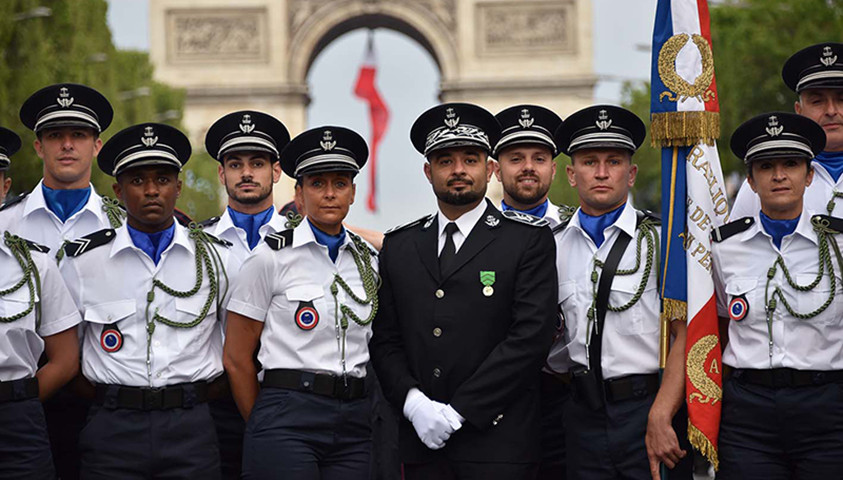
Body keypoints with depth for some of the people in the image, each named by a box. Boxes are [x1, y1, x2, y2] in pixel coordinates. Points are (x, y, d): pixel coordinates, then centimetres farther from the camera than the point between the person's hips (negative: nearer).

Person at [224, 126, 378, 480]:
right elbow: (237, 358, 1)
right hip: (287, 419, -4)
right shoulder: (272, 256, -2)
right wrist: (264, 426, 5)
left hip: (353, 423, 4)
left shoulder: (368, 259, 11)